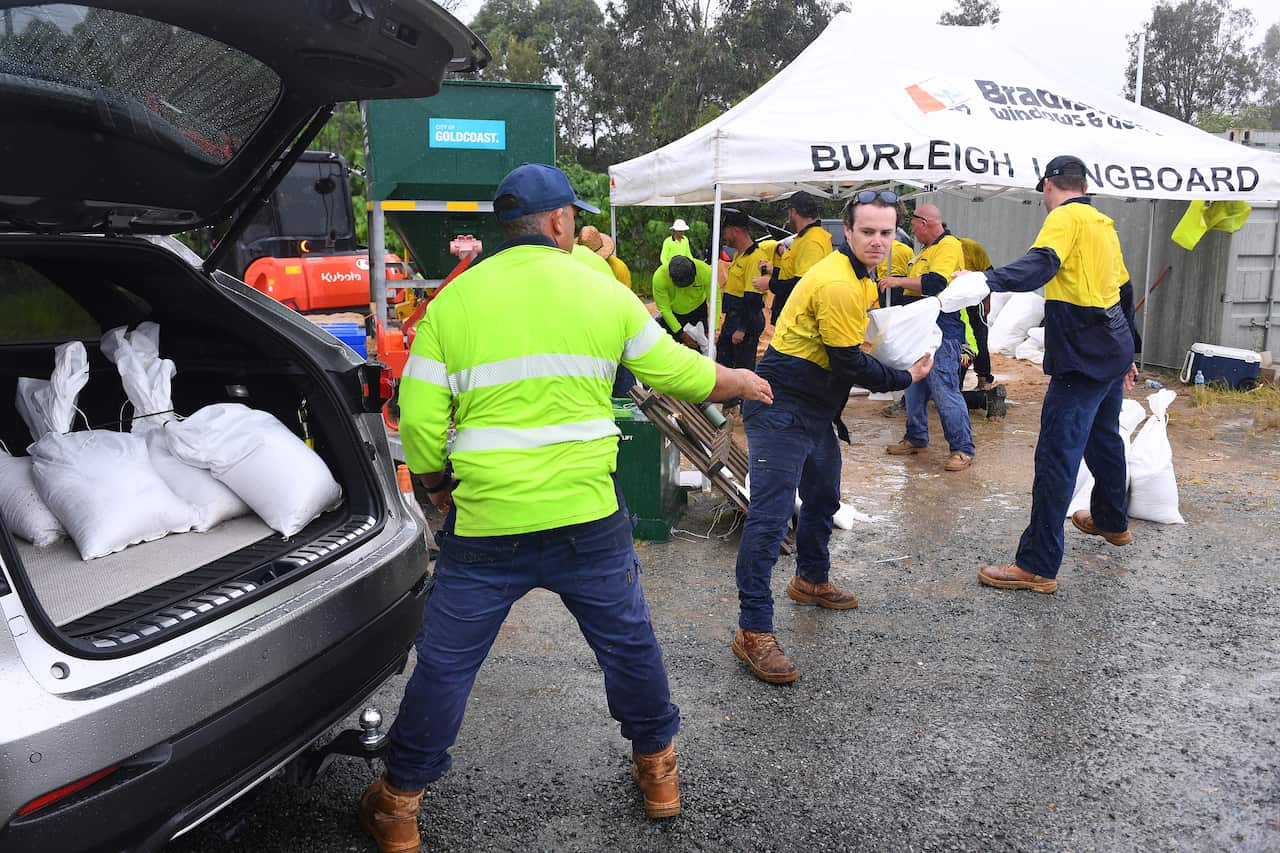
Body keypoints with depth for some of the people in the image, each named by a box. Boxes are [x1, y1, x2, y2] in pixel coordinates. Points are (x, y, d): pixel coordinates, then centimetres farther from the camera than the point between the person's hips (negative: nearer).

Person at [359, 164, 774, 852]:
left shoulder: (453, 301, -1)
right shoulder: (604, 292, 1)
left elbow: (419, 419, -4)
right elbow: (681, 372, 10)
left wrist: (437, 488, 15)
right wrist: (745, 382, 29)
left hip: (484, 525, 0)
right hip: (588, 519, 1)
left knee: (445, 664, 14)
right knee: (629, 643, 21)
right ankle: (657, 772, 39)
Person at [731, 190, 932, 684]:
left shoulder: (854, 275, 13)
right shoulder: (836, 283, -21)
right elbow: (851, 364, -19)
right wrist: (905, 378, -6)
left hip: (815, 411, 11)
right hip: (782, 411, -11)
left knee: (823, 499, 24)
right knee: (770, 516, -12)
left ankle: (811, 580, 46)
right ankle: (753, 631, -10)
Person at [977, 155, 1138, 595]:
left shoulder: (1066, 217, -10)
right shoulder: (1103, 223, 17)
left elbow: (1040, 265, -30)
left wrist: (985, 280, -42)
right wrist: (1127, 353, 30)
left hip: (1082, 358, -10)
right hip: (1113, 352, 10)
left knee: (1056, 457, -10)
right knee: (1104, 438, 26)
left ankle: (1038, 566, -8)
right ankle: (1112, 521, 47)